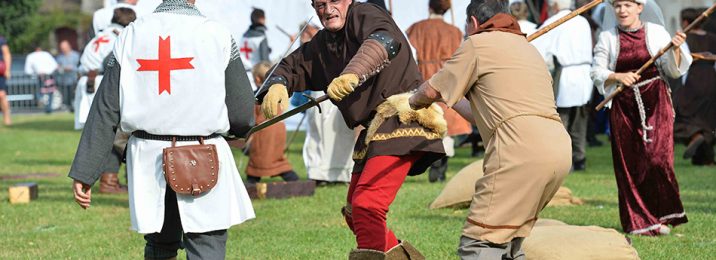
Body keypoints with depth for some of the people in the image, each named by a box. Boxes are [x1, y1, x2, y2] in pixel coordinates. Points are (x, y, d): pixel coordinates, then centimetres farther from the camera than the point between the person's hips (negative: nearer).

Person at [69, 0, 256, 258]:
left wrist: (84, 172, 4)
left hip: (147, 159, 3)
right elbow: (241, 114, -5)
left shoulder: (130, 36, 2)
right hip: (203, 164, -3)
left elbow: (104, 112, 1)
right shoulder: (217, 35, -6)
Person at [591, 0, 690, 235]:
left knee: (657, 156, -12)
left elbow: (673, 71, 6)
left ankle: (663, 214, 5)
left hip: (655, 103, -1)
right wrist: (617, 77, -14)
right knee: (629, 163, 1)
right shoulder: (607, 38, 7)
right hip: (624, 106, 1)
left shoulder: (656, 33, 5)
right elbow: (597, 72, 4)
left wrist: (676, 50, -12)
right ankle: (639, 222, 10)